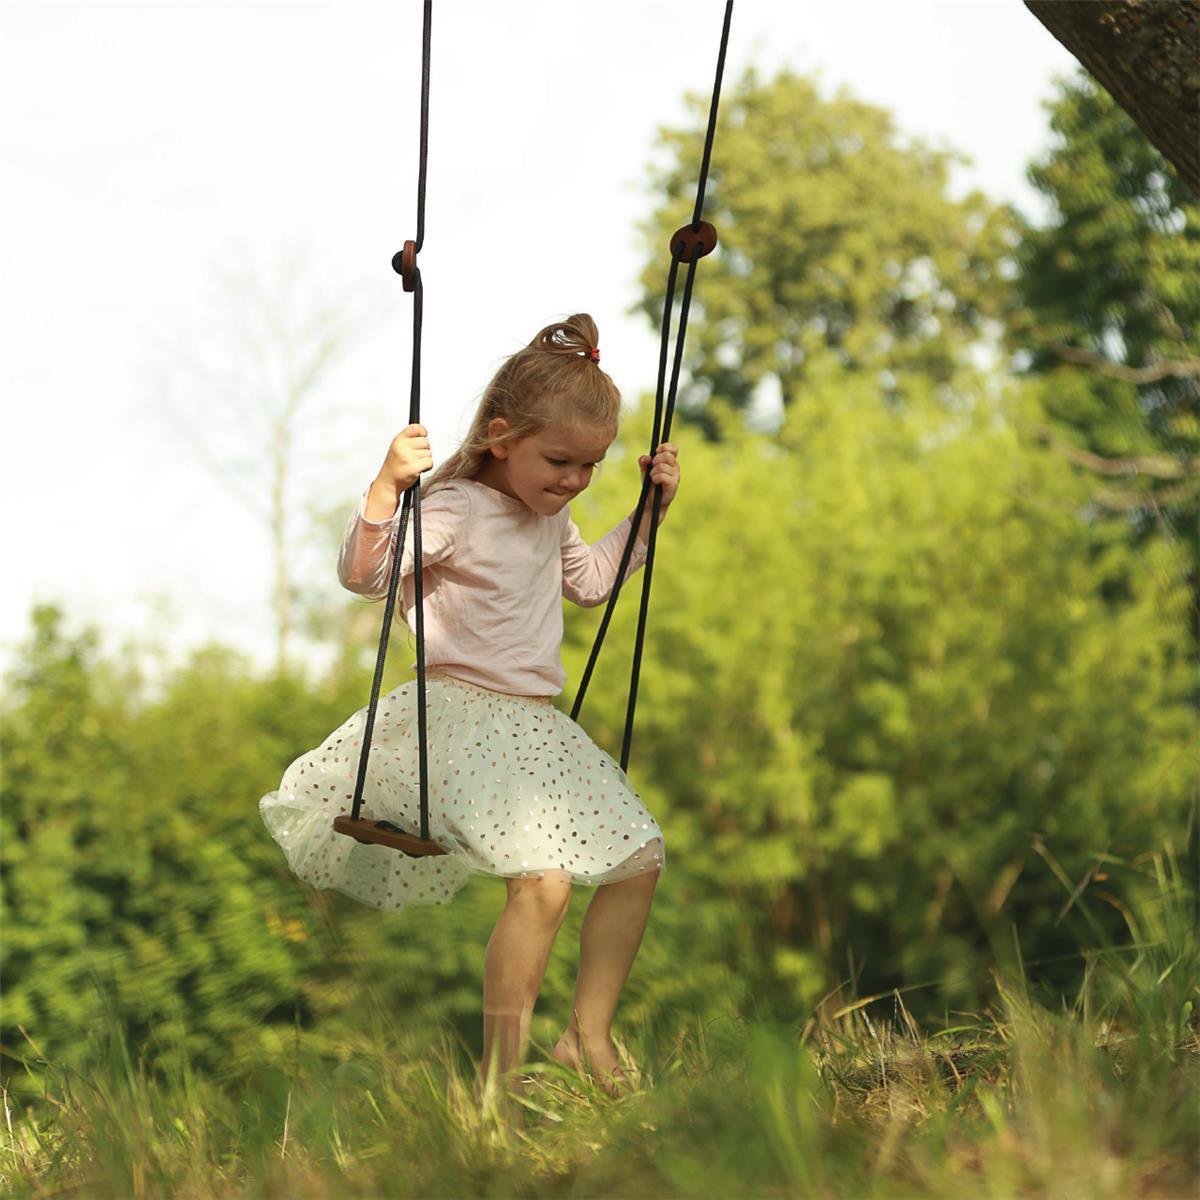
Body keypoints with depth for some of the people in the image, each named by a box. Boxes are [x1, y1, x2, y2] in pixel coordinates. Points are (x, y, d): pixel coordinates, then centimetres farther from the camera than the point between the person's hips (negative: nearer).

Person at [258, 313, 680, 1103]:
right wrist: (387, 487, -41)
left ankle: (589, 1034, 23)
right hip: (464, 719, -9)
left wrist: (650, 511, 25)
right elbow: (363, 575, -27)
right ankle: (499, 1073, -13)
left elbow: (589, 582, 32)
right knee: (543, 882, -25)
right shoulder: (455, 510, -15)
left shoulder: (552, 516, 12)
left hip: (536, 726, 9)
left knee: (641, 859, 10)